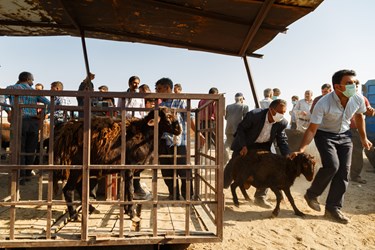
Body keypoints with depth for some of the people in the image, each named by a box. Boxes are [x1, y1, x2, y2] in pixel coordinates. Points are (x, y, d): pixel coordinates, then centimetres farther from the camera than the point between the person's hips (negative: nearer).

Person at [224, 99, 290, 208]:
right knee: (233, 166, 6)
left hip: (263, 146, 3)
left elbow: (282, 140, -8)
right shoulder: (254, 115, -32)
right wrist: (243, 146, -28)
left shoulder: (282, 123, -20)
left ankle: (260, 197, 7)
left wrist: (287, 156, -23)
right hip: (245, 144, -3)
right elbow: (240, 128, -20)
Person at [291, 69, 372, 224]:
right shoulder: (323, 104, -29)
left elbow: (359, 116, 7)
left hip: (344, 136, 5)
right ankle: (312, 194, 2)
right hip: (324, 135, -5)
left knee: (344, 171, -3)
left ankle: (333, 208, 8)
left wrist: (363, 138, 13)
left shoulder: (358, 99, -16)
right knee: (332, 165, -23)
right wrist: (301, 150, -32)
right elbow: (312, 129, -25)